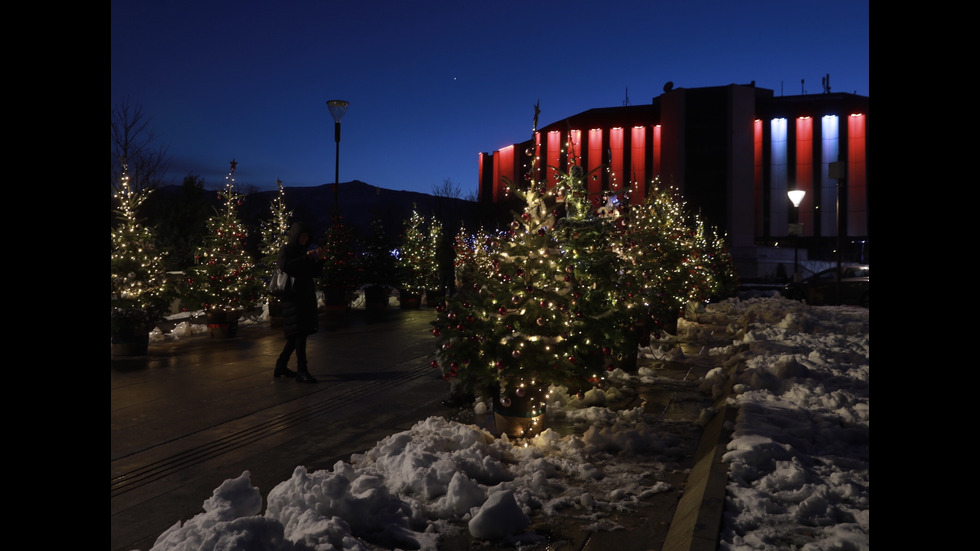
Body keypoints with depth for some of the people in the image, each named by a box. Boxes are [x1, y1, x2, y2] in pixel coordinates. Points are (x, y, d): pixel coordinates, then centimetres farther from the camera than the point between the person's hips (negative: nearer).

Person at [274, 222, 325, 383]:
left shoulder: (304, 251, 18)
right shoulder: (286, 250, -1)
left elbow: (315, 273, 17)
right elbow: (284, 266, -20)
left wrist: (318, 259, 0)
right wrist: (306, 258, -18)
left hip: (306, 296, 8)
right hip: (293, 295, -8)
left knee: (297, 334, 9)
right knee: (299, 331, -14)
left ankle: (281, 366, 20)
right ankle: (301, 370, -15)